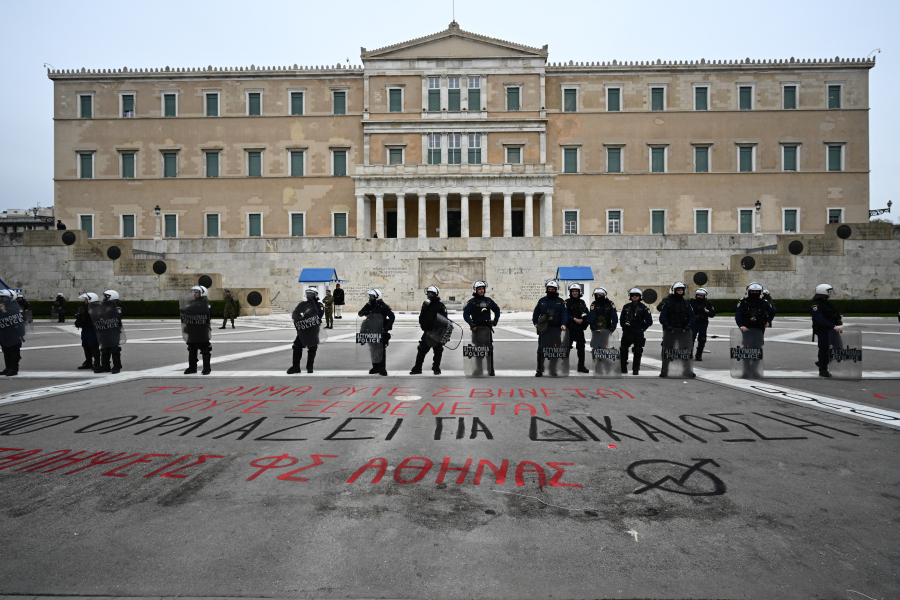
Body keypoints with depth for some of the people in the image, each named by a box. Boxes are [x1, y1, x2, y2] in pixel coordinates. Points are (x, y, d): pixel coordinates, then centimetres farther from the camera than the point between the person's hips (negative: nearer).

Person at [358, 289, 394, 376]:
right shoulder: (369, 306, 6)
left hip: (381, 331, -5)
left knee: (382, 350, -2)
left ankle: (382, 369, 3)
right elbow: (360, 313, 4)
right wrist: (365, 313, -19)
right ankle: (375, 368, 21)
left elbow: (392, 316, -11)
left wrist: (387, 327, -20)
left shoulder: (383, 306, -9)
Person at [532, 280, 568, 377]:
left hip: (556, 329, 0)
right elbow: (536, 313, 15)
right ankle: (539, 370, -1)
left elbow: (564, 314, 2)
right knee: (541, 349, -5)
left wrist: (563, 324, -13)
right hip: (543, 329, 0)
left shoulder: (560, 302, 7)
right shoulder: (542, 301, 11)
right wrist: (535, 323, 1)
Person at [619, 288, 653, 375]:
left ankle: (635, 369, 10)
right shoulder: (626, 307, 9)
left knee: (637, 351, 1)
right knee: (623, 350, 4)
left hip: (638, 333, -3)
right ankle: (623, 369, 14)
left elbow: (649, 321, -1)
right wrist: (624, 327, 2)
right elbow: (621, 319, 16)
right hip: (627, 332, 3)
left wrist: (642, 329, -8)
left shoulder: (644, 307, -1)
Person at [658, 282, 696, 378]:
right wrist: (667, 326, -19)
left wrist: (688, 325, -10)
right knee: (667, 351, 0)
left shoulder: (686, 303, 10)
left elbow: (692, 316, 8)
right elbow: (662, 317, -4)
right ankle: (664, 371, 7)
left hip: (683, 331, 3)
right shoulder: (668, 302, 0)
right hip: (670, 331, -3)